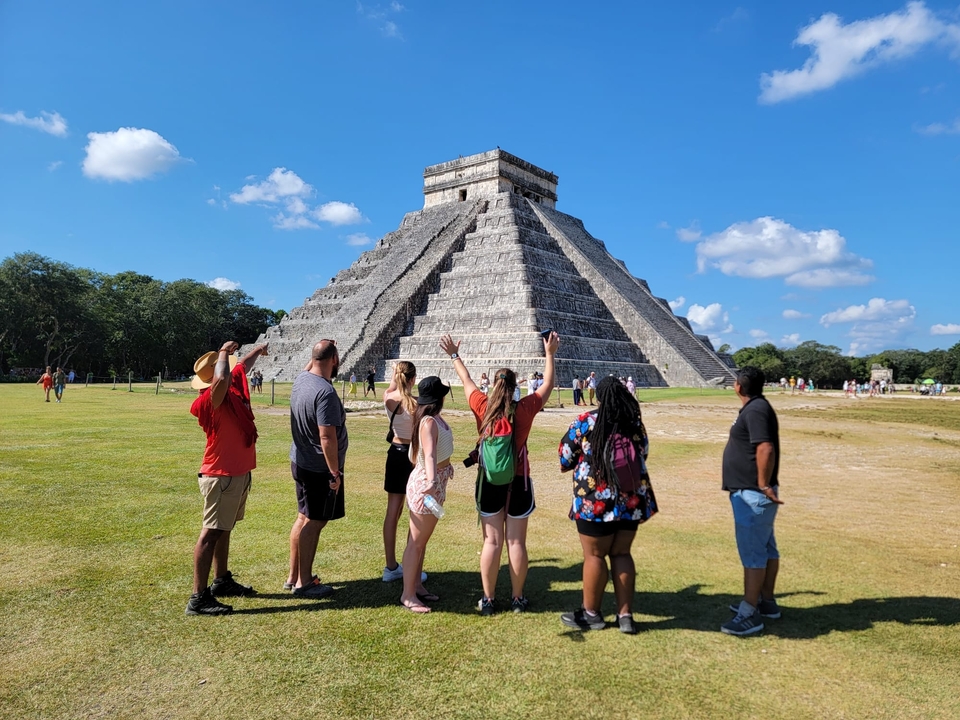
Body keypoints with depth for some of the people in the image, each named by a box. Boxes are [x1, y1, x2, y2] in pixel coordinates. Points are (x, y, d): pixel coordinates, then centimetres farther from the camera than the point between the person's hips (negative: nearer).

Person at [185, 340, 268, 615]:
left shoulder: (235, 383, 4)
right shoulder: (212, 399, -22)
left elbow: (243, 364, 24)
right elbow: (221, 379, -45)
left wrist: (258, 350, 43)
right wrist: (225, 352, -27)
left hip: (238, 472, 10)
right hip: (222, 475, -10)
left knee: (224, 529, 19)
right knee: (211, 533, -6)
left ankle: (222, 581, 33)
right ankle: (198, 598, -2)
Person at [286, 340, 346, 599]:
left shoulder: (300, 379, 1)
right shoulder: (325, 393, -26)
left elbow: (309, 369, 28)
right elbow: (327, 437, -27)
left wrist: (316, 355, 16)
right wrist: (335, 473, -20)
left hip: (300, 462, 9)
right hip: (319, 468, -9)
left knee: (304, 518, 18)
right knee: (313, 522, 2)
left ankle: (293, 576, 29)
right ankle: (304, 583, 14)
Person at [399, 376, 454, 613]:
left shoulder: (435, 418, 5)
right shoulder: (429, 422, -24)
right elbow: (429, 455, -40)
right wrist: (431, 484, -55)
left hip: (436, 482, 10)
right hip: (427, 483, -10)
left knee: (422, 540, 18)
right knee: (416, 542, 0)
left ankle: (417, 586, 30)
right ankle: (408, 595, 9)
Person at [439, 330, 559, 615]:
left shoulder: (483, 408, -8)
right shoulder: (524, 409, -10)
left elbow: (467, 381, 9)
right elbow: (547, 384, 4)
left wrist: (454, 356, 23)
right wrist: (550, 354, 13)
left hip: (489, 482, 1)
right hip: (518, 483, -1)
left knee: (492, 541, 7)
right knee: (516, 542, 7)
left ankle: (488, 599, 15)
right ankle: (517, 598, 18)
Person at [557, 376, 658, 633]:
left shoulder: (585, 423, -10)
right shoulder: (636, 424, 3)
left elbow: (566, 459, -2)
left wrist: (571, 465, 19)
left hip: (596, 500, -4)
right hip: (632, 500, 5)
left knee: (594, 555, 8)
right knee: (621, 554, 15)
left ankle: (591, 613, 21)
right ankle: (625, 615, 18)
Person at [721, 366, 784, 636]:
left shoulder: (755, 410, -18)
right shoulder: (756, 407, 14)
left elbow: (766, 449, -28)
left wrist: (764, 485, -23)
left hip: (752, 494, -11)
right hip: (753, 492, 11)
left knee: (752, 552, -6)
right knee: (766, 547, 17)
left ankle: (750, 614, -1)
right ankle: (766, 601, 29)